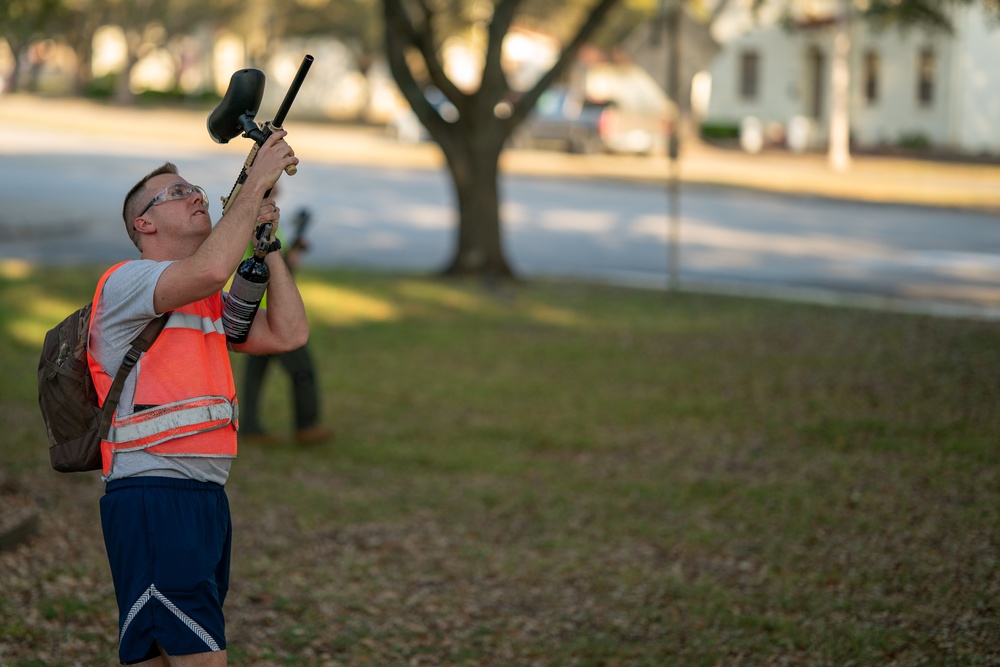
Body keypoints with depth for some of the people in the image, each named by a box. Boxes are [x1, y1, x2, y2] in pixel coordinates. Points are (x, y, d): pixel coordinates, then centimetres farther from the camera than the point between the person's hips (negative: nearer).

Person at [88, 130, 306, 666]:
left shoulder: (210, 302, 22)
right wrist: (255, 184, -14)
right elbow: (209, 269, -24)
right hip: (153, 496, -9)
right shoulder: (127, 281, -4)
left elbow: (288, 334, 12)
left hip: (206, 496, 9)